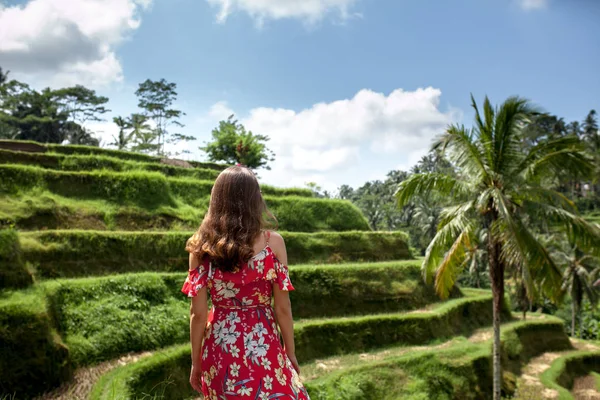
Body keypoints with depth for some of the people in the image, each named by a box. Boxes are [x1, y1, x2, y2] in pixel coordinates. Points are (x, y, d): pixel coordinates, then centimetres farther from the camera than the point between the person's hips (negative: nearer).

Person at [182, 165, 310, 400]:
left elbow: (198, 314, -4)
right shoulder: (273, 242, -12)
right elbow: (282, 309, -7)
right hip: (262, 349, -2)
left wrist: (196, 362, 8)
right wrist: (290, 352, 7)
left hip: (219, 349, 3)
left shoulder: (201, 246, -7)